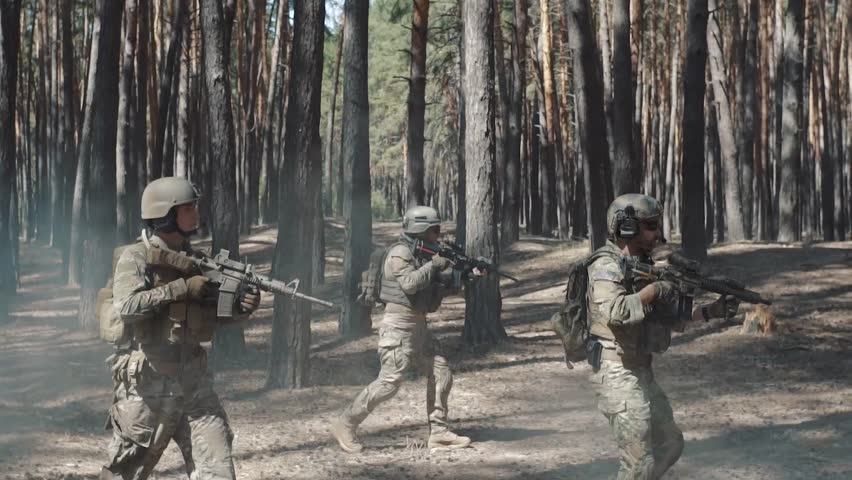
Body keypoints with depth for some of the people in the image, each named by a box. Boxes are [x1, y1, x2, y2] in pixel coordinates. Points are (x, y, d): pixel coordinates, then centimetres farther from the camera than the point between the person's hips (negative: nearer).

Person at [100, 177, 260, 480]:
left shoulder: (195, 259, 10)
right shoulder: (136, 258, -9)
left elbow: (213, 314, 15)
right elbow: (127, 307, -25)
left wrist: (242, 307, -6)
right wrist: (182, 288, -22)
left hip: (194, 383, 5)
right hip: (148, 386, -5)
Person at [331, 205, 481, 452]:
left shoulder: (423, 254, 16)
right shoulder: (400, 253, -11)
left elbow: (442, 287, 18)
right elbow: (409, 283, -25)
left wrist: (467, 275, 6)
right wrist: (433, 265, -18)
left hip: (418, 327, 9)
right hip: (399, 325, -9)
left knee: (441, 375, 5)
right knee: (389, 381, -12)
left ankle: (439, 432, 9)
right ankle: (345, 425, -4)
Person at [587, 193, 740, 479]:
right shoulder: (606, 268, -15)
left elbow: (673, 318, 16)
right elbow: (614, 312, -34)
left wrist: (713, 311, 2)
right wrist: (655, 289, -24)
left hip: (641, 372, 9)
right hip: (617, 374, -9)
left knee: (669, 445, 19)